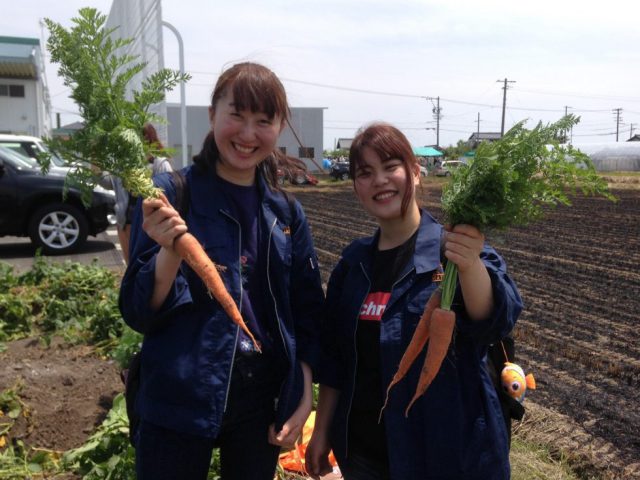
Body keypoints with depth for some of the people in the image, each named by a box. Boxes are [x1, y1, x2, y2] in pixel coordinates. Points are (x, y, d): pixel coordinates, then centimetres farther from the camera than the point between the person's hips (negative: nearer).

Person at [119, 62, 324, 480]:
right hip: (179, 404, -3)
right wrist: (170, 251, -28)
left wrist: (304, 396, 2)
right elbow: (140, 314, -11)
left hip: (264, 403, 4)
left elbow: (306, 313, 8)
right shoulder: (171, 195, -10)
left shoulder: (287, 213, 2)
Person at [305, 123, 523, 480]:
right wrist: (322, 430, 10)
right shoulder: (354, 262, 2)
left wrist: (472, 264, -48)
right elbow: (335, 356, 8)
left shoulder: (452, 248, -12)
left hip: (446, 450, -4)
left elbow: (496, 319, -30)